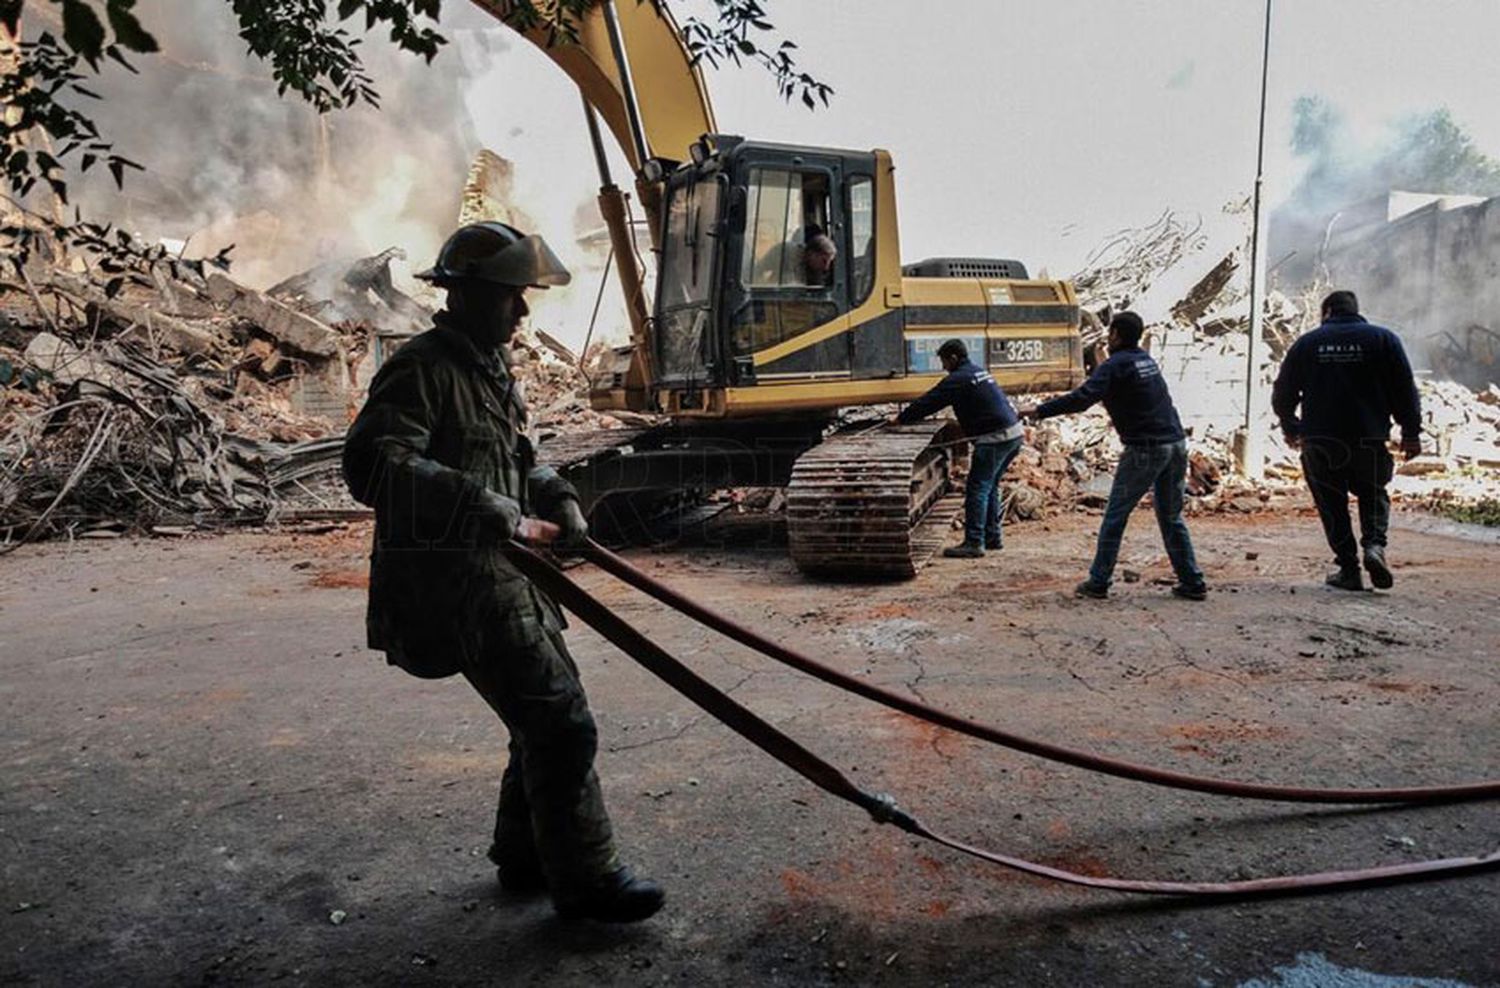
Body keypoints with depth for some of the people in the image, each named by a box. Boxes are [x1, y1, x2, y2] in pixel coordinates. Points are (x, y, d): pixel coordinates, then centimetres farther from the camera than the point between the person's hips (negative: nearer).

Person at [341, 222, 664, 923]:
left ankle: (525, 857, 33)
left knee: (551, 712, 16)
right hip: (457, 585, -10)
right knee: (560, 721, -8)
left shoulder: (490, 368, 16)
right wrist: (494, 514, -31)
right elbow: (370, 464, -27)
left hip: (505, 576, 10)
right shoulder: (422, 369, -13)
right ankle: (585, 881, 8)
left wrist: (554, 496, 5)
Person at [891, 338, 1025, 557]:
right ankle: (992, 536, 23)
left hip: (994, 438, -10)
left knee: (977, 488, -7)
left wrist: (901, 418, 6)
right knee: (990, 486, 18)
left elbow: (929, 402, -6)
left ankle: (974, 543, -8)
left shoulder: (958, 379, -10)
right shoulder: (977, 371, 20)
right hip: (1014, 432, 10)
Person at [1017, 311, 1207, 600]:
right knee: (1172, 518, 15)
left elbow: (1082, 398, -22)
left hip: (1144, 449, -8)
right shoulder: (1146, 359, 16)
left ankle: (1098, 582, 5)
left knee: (1114, 517, 2)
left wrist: (1040, 411, -17)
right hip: (1176, 444, 8)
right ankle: (1193, 584, 15)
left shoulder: (1116, 365, -10)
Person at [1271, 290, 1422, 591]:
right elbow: (1405, 390, 0)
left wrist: (1290, 428, 24)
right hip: (1370, 439, 0)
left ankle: (1348, 569, 7)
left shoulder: (1306, 343, 4)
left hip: (1320, 442, 0)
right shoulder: (1384, 339, 3)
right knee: (1373, 494, 19)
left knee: (1332, 504, 10)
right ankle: (1374, 544, -5)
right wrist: (1411, 433, 7)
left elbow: (1283, 394, 9)